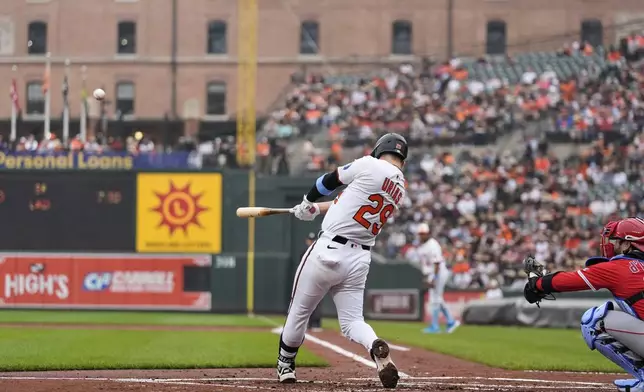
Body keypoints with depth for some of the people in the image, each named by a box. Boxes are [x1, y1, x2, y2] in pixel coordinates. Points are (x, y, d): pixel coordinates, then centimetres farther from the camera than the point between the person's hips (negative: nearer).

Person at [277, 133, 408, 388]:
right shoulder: (400, 192, 11)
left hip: (328, 251, -5)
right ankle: (376, 348, -22)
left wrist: (308, 203, 23)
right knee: (352, 320, 9)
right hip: (360, 259, 5)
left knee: (299, 311, 13)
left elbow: (330, 180, 4)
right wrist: (316, 210, 30)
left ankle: (285, 365, 28)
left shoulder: (370, 166, -9)